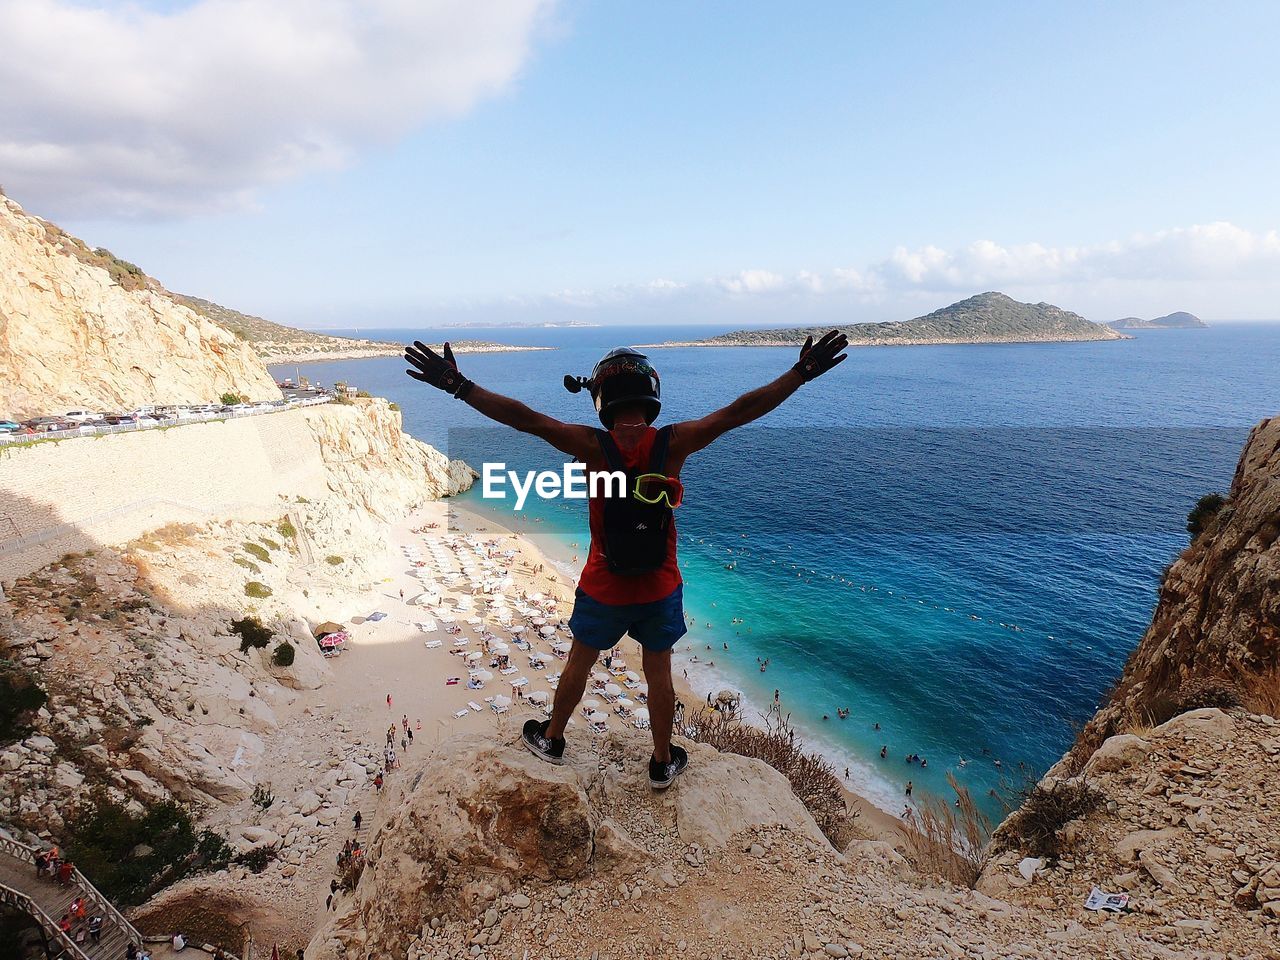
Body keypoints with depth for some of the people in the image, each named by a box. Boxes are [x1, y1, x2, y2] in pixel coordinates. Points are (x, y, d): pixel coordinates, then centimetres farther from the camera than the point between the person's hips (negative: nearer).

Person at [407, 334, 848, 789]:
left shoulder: (593, 447, -19)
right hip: (660, 588, 1)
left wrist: (458, 385, -16)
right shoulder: (674, 443, -16)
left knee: (578, 664, 22)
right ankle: (663, 763, 37)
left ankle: (551, 738, 46)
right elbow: (740, 411, -13)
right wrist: (802, 373, -7)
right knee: (658, 673, 19)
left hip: (603, 588, 0)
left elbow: (525, 418, -21)